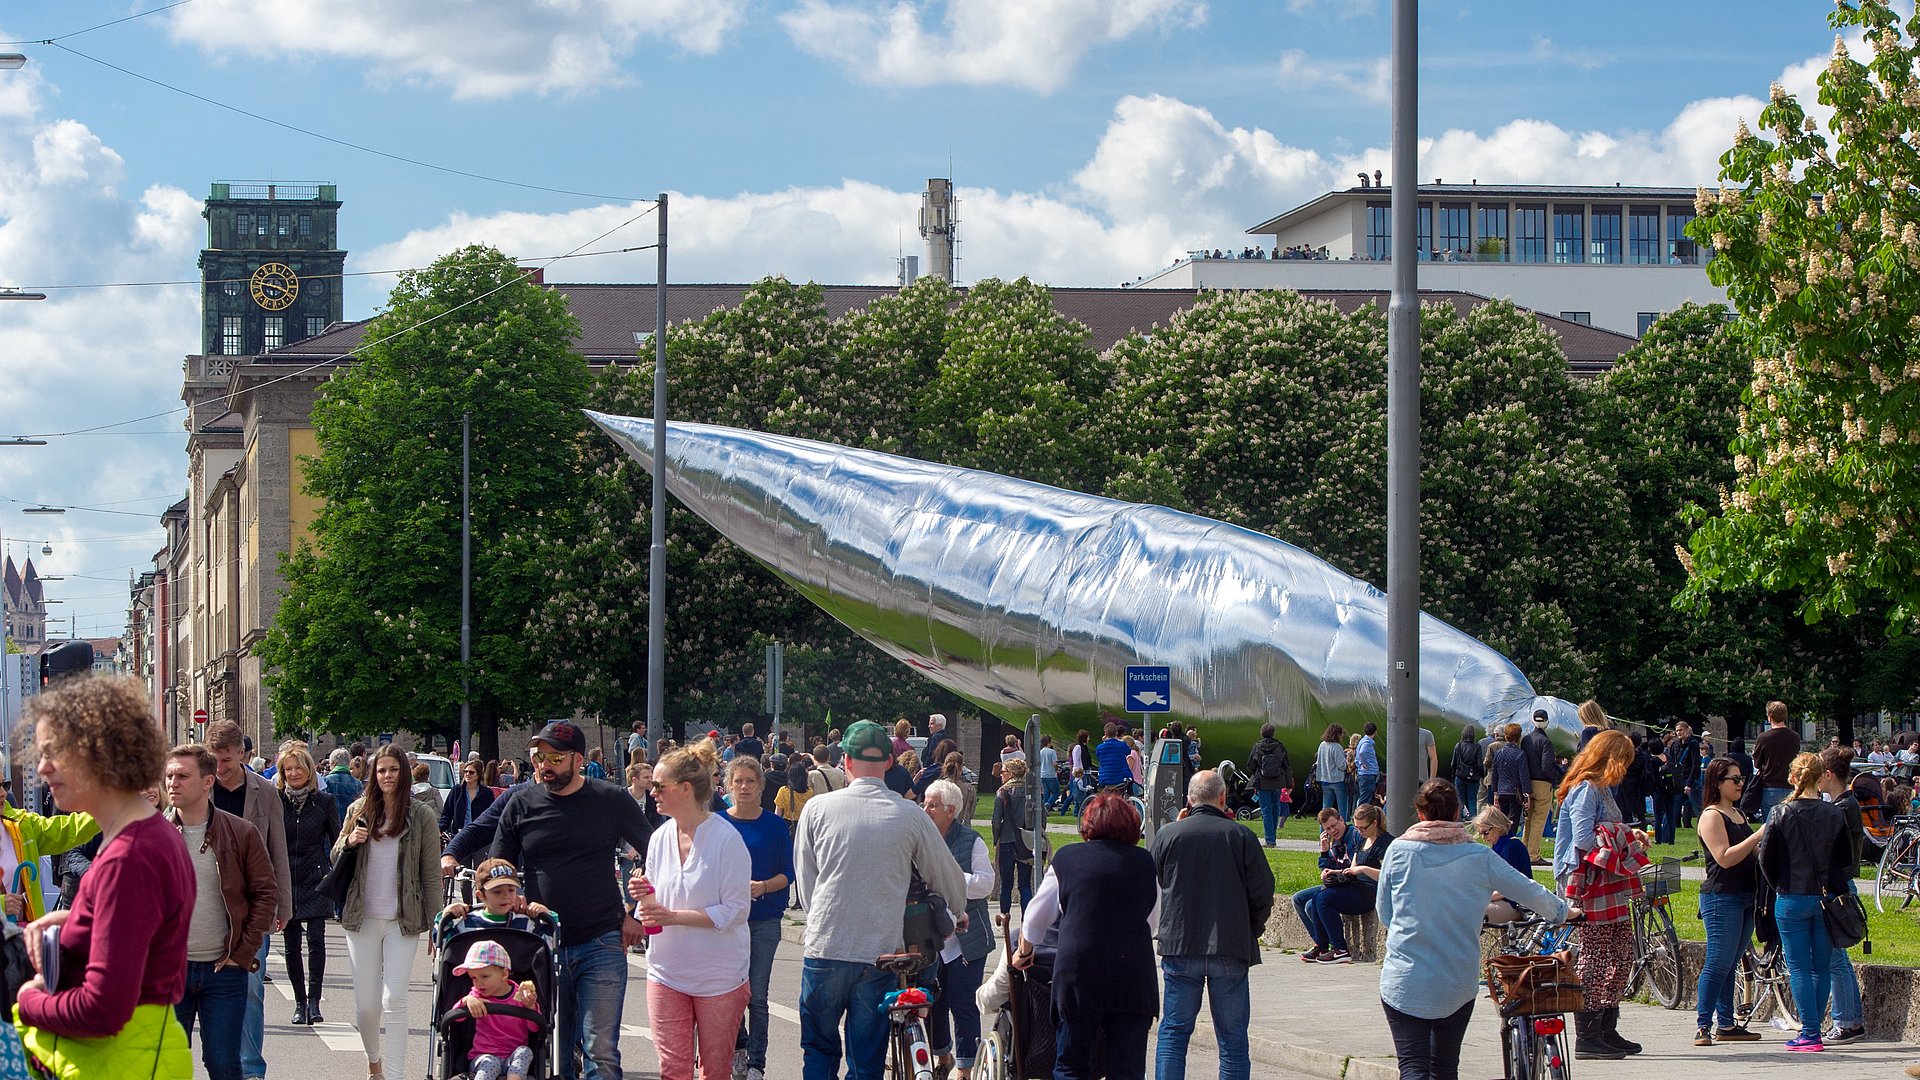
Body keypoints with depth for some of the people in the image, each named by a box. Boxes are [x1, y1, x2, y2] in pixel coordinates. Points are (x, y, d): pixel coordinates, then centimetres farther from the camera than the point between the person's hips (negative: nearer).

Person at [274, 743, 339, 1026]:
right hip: (284, 880, 1)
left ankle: (313, 1001, -12)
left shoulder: (324, 801, 2)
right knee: (291, 945, 3)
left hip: (315, 880, -1)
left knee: (316, 939, -13)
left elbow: (337, 842, 8)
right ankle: (300, 1002, 14)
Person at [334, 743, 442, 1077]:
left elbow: (431, 874, 1)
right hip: (363, 919, 3)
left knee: (394, 1000, -13)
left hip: (403, 921, -3)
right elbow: (336, 859, 15)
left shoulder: (421, 817, -2)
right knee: (365, 1004, 5)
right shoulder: (360, 811, 5)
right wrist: (348, 842, -8)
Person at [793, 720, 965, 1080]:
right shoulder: (911, 816, -2)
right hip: (880, 953, 0)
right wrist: (959, 913, 32)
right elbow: (949, 878, 10)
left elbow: (804, 880, 5)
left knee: (819, 1049, 14)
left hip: (824, 947, 0)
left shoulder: (817, 808, -3)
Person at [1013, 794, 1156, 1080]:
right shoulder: (1143, 862, 7)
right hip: (1134, 975, 1)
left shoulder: (1067, 858, 5)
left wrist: (1024, 952, 34)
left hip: (1078, 970, -1)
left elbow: (1036, 916, 16)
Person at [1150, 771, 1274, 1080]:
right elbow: (1263, 891, -3)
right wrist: (1252, 930, 13)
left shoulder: (1167, 834, -2)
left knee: (1173, 1031, 8)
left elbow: (1158, 880, 11)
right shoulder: (1239, 835, -5)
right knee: (1232, 1037, 6)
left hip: (1180, 947, 1)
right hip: (1230, 948, -1)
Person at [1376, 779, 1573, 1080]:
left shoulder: (1399, 850, -4)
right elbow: (1529, 892, 8)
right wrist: (1562, 912, 28)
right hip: (1459, 984, 2)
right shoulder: (1478, 857, -2)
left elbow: (1383, 913, 5)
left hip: (1405, 982, -2)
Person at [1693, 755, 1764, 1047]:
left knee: (1729, 965, 11)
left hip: (1746, 896, 8)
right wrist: (1758, 836, -20)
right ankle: (1703, 1027, -8)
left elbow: (1751, 853, 25)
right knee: (1718, 964, -10)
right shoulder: (1711, 816, -9)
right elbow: (1725, 858, -19)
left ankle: (1727, 1025, 14)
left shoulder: (1739, 813, 17)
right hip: (1721, 898, -8)